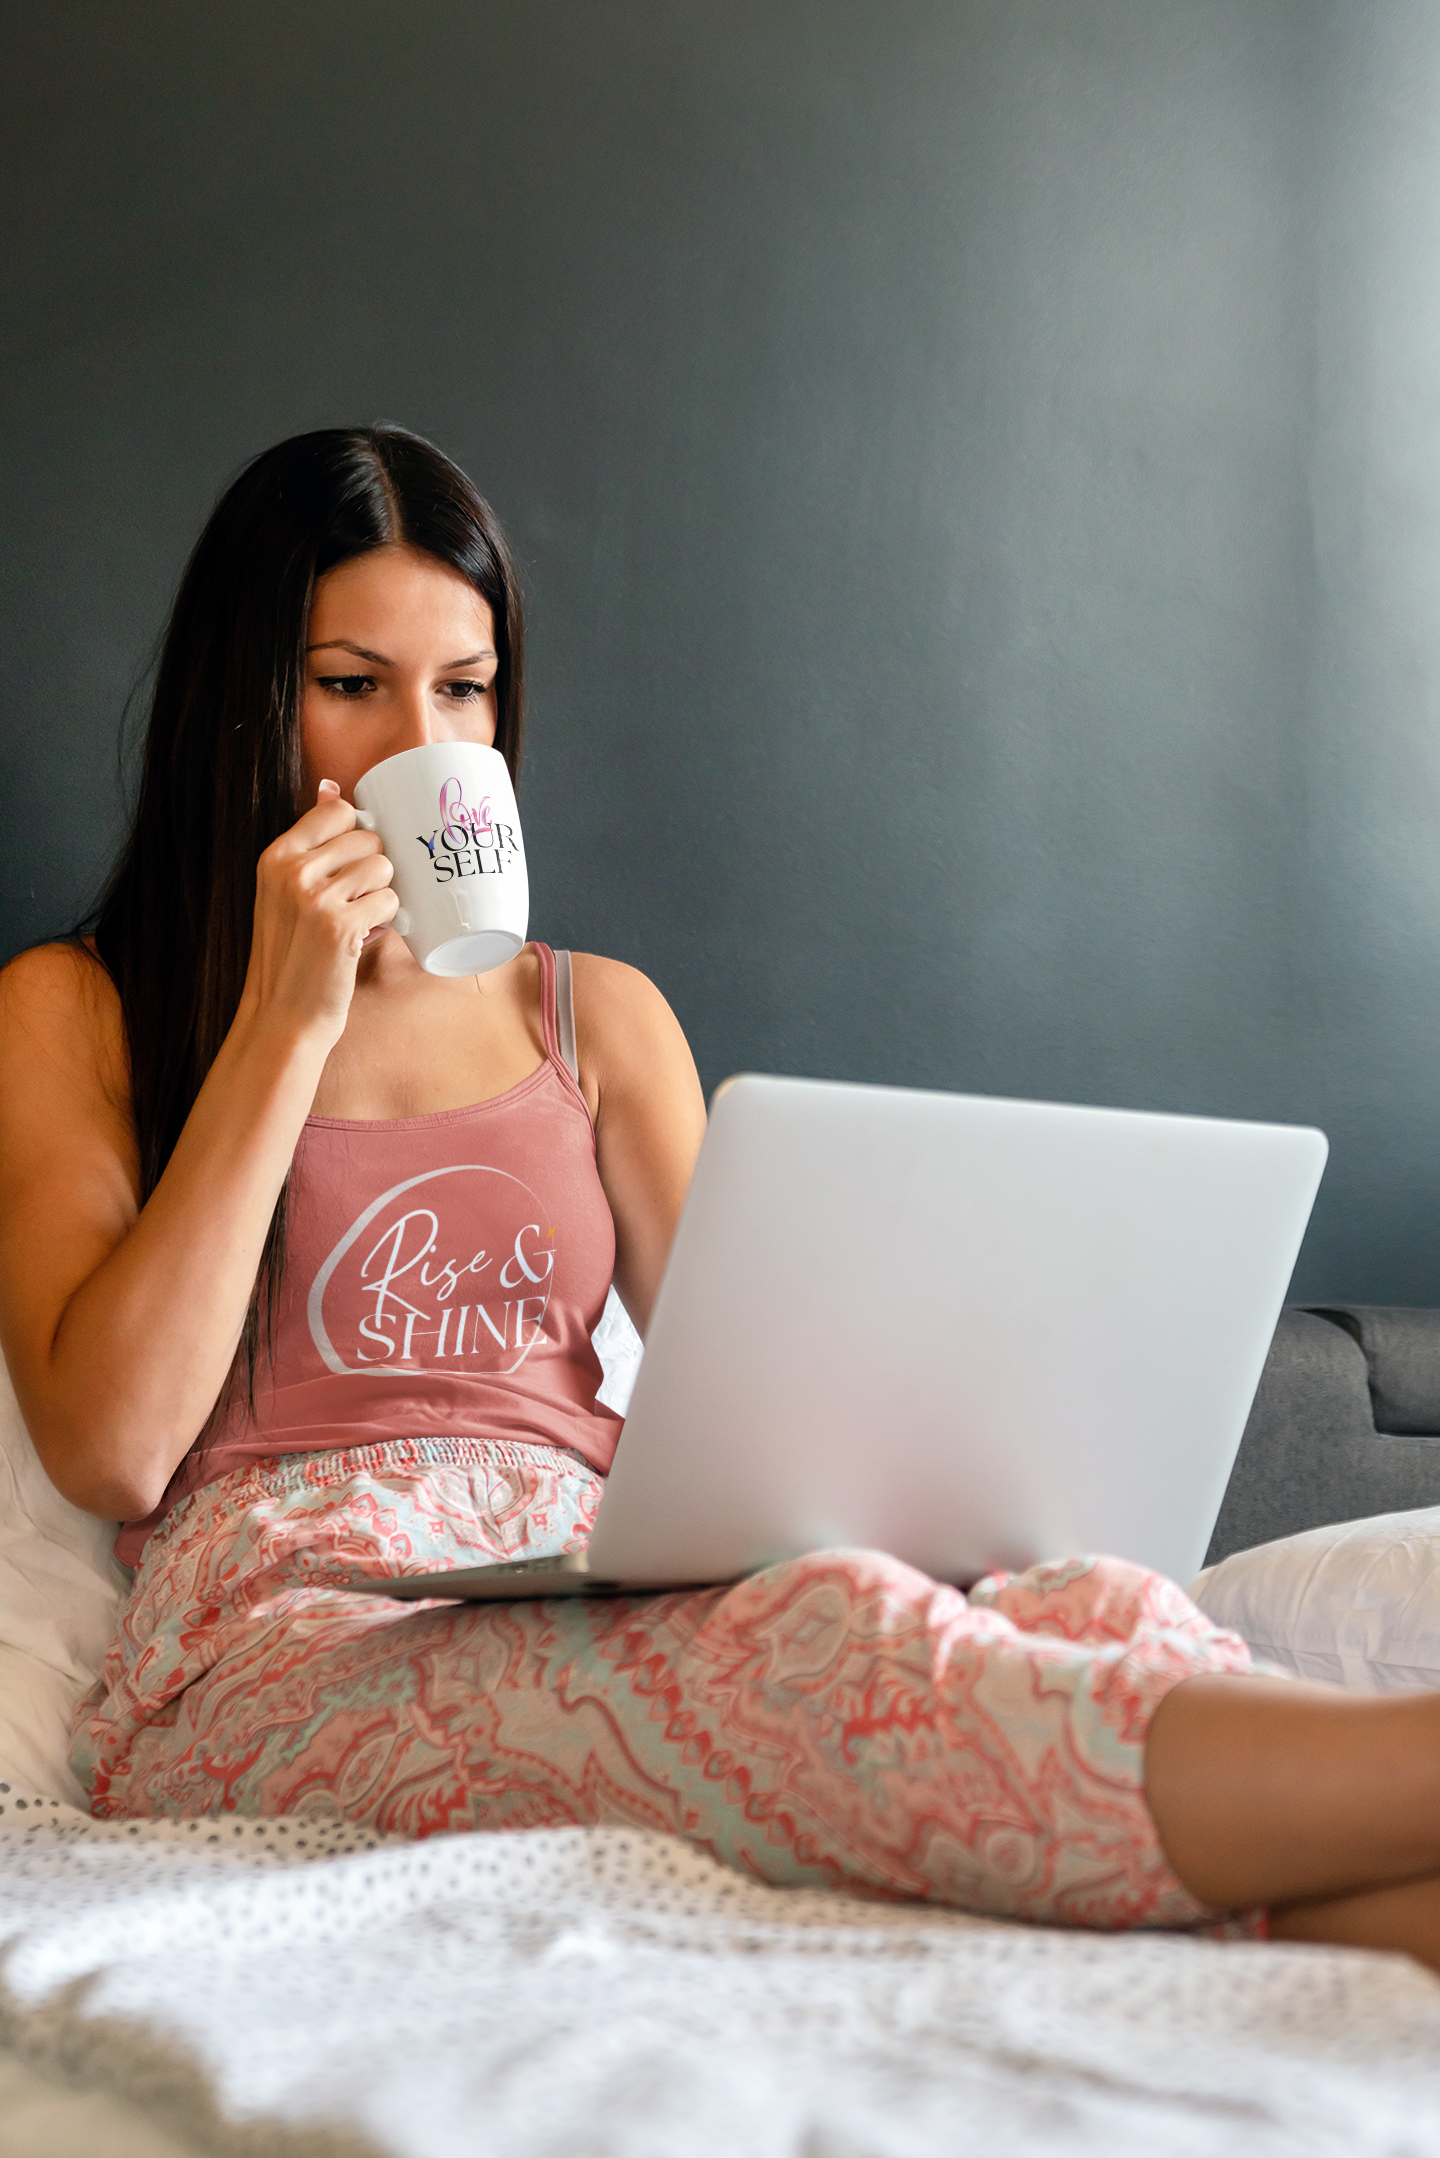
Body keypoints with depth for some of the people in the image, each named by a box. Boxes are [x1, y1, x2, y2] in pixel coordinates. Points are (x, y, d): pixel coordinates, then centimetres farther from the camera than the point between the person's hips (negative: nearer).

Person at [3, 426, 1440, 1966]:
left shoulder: (600, 1015, 24)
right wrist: (286, 1023, -2)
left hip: (605, 1616, 4)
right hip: (285, 1644, -3)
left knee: (1100, 1612, -30)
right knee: (823, 1642, -36)